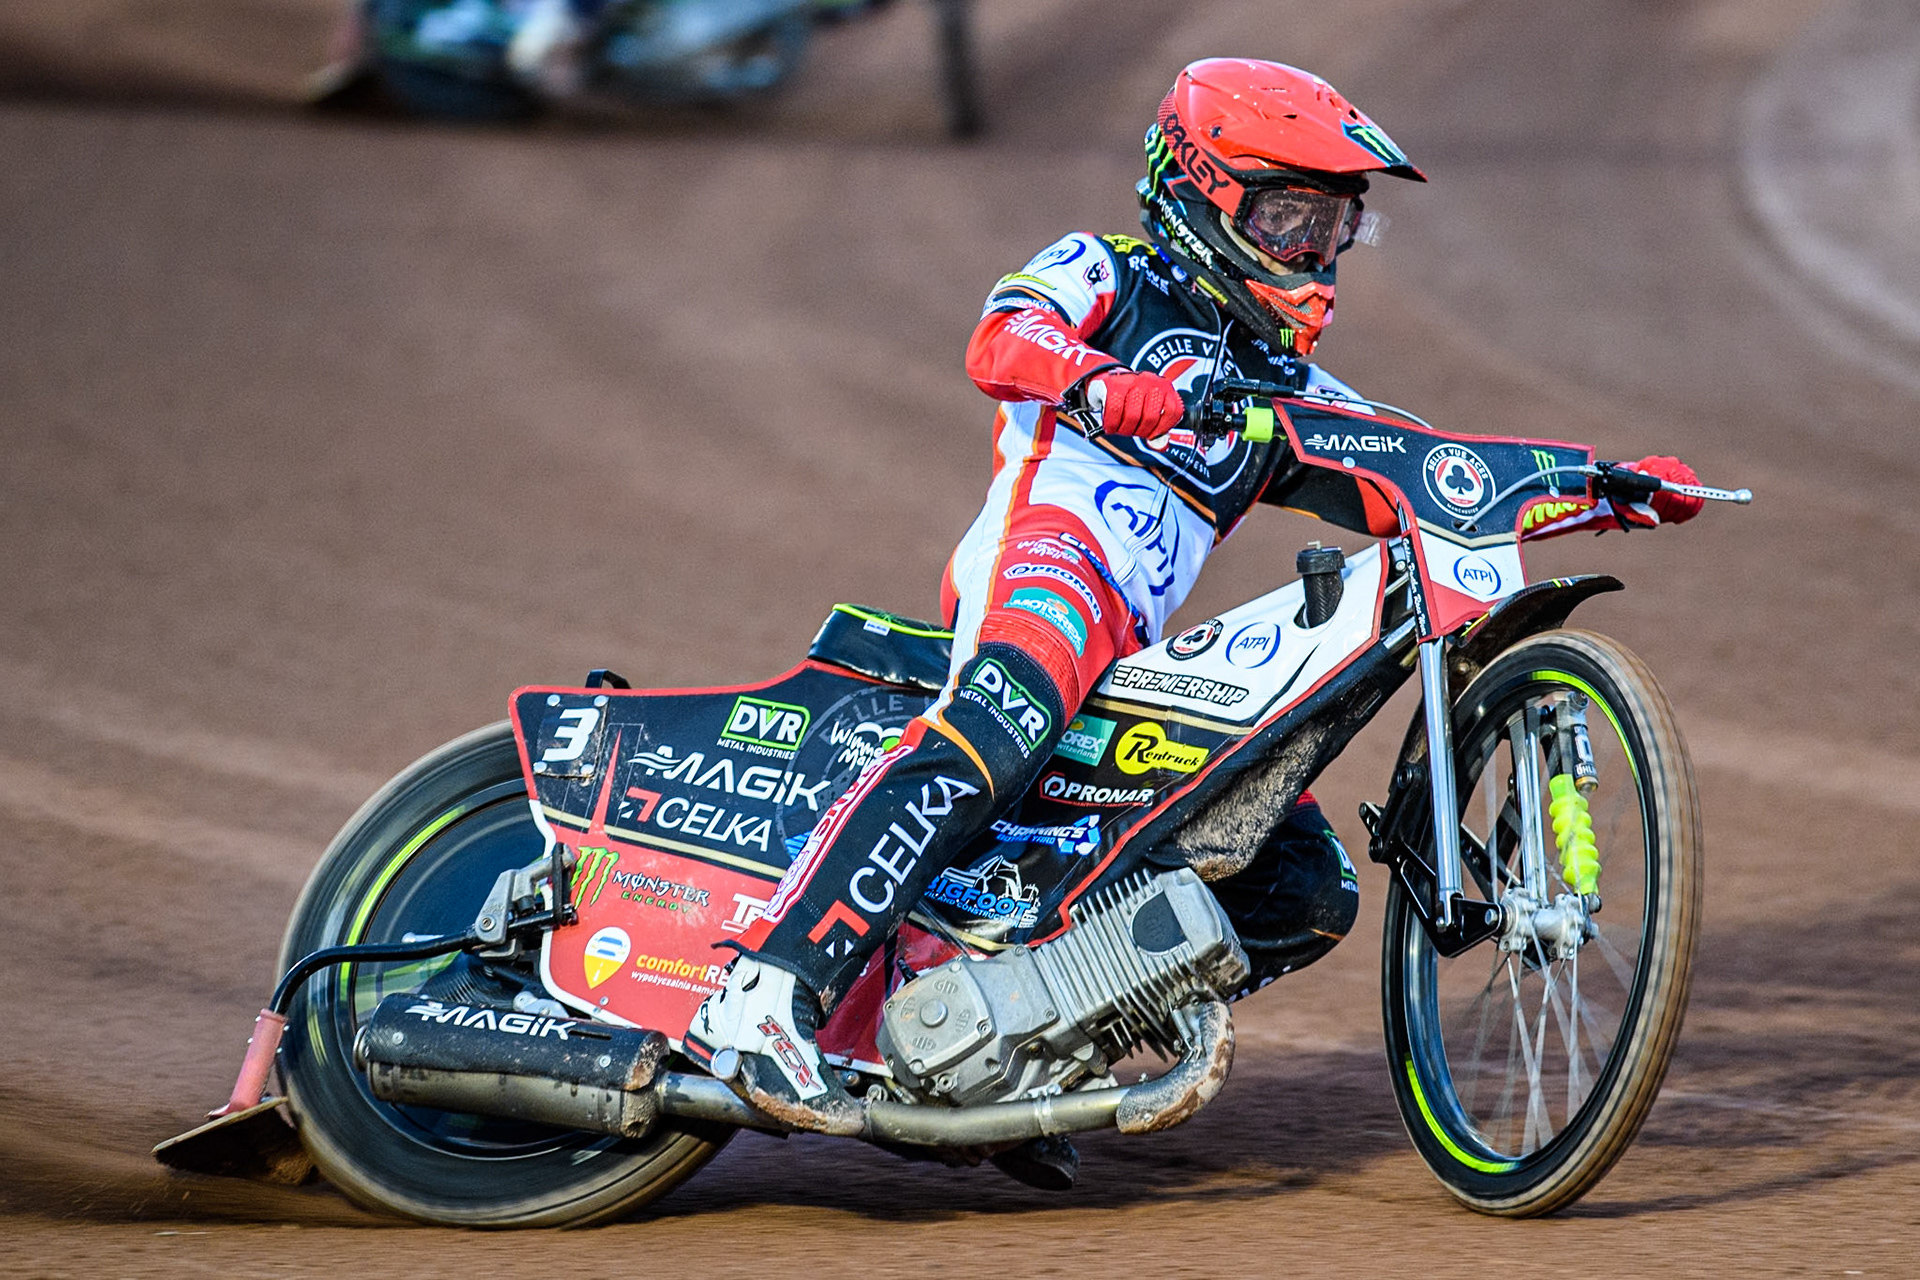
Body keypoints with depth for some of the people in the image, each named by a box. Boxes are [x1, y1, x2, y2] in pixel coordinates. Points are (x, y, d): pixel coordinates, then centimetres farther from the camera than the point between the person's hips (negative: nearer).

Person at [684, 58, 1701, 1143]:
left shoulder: (1289, 391, 30)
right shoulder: (1104, 278, 12)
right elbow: (1002, 344, -10)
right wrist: (1108, 387, -32)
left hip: (1138, 661, 8)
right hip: (1045, 556, -8)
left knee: (1312, 895, 1)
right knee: (994, 738, -39)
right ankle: (769, 996, -47)